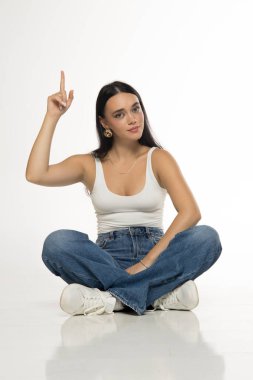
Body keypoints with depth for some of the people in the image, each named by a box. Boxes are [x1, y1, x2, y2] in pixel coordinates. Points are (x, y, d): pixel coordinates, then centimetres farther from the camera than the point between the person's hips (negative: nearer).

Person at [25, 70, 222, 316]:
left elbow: (190, 212, -12)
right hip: (107, 260, 0)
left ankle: (110, 298, -32)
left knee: (207, 237, -29)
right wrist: (52, 117, -6)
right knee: (57, 242, -29)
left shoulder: (158, 158, 3)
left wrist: (147, 262, -22)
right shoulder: (89, 165, 7)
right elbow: (35, 175, -10)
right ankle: (161, 294, -30)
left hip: (156, 255, 0)